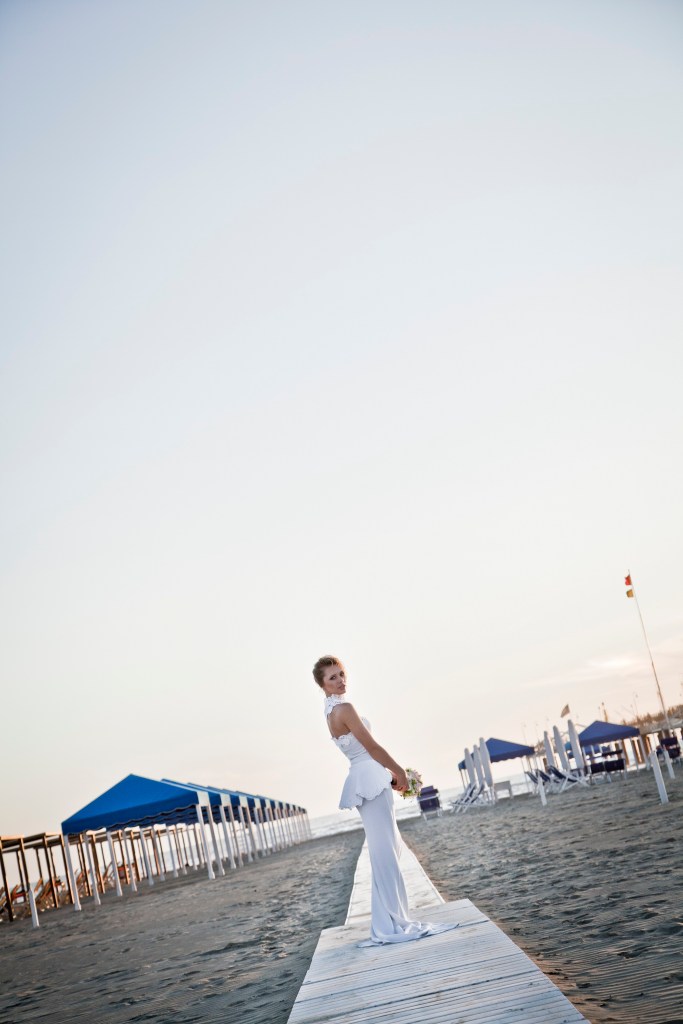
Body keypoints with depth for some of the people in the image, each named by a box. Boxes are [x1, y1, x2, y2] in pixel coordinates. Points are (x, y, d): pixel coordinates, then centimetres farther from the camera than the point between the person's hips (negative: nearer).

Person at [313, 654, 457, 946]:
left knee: (390, 848, 16)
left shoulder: (333, 711, 15)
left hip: (366, 780, 10)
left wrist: (390, 775, 18)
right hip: (371, 781, -10)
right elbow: (371, 746, -16)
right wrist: (399, 771, -5)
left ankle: (389, 922, 21)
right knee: (385, 853, -7)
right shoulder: (344, 708, -16)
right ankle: (393, 925, -4)